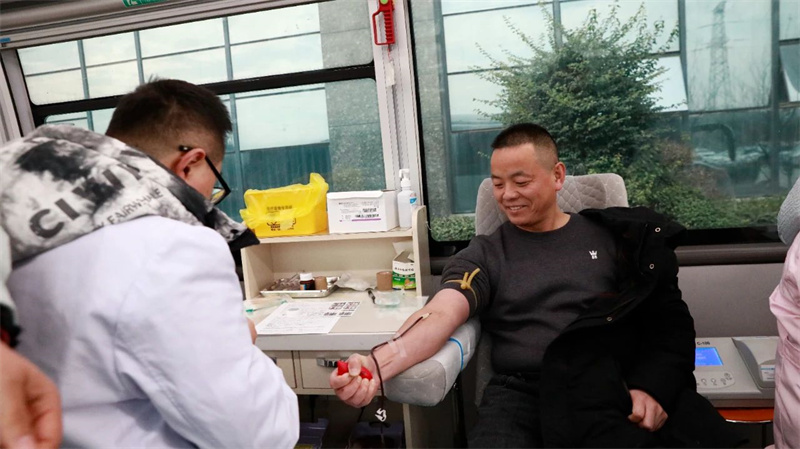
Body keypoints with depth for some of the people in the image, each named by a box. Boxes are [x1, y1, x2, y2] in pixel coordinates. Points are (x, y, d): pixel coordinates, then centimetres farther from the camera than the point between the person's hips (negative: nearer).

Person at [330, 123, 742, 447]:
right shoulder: (485, 254, 12)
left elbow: (669, 321, 12)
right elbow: (440, 316, -4)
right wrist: (379, 363, -24)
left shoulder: (614, 237, 14)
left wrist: (654, 386, -8)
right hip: (522, 392, 0)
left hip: (617, 388, 1)